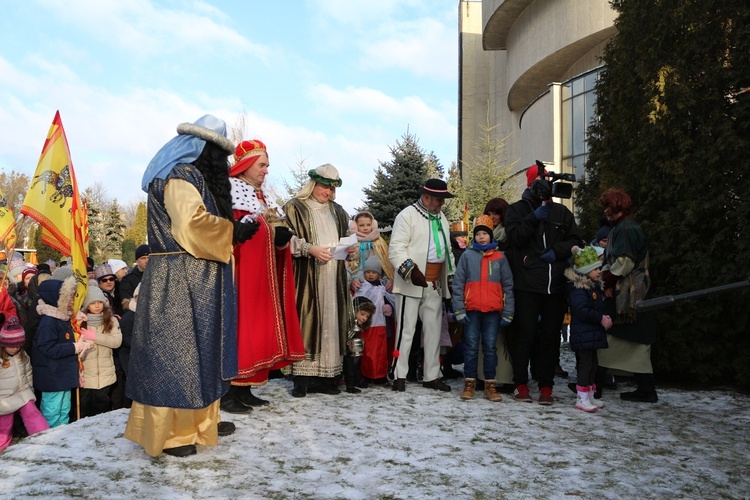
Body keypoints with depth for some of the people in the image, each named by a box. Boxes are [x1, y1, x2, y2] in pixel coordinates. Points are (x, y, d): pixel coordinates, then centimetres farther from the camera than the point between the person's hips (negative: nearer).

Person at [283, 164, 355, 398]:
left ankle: (323, 375, 6)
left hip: (333, 277, 5)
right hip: (307, 277, -5)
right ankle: (301, 378, -5)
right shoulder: (295, 207, 2)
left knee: (331, 322, 1)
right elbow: (287, 240, -6)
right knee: (305, 322, -8)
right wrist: (310, 249, -18)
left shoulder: (338, 211, 19)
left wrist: (351, 249, 3)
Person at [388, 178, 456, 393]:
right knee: (406, 329, -4)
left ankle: (432, 376, 20)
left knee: (434, 330, 11)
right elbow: (396, 249, -13)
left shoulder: (441, 218, 19)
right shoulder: (407, 215, -6)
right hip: (411, 283, -7)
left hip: (435, 284, 7)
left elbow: (447, 250, 25)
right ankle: (399, 376, 5)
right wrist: (411, 270, -26)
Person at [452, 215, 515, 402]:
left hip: (493, 311, 1)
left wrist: (508, 313, 3)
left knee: (491, 347, 4)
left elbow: (508, 286, 9)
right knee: (471, 347, 3)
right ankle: (469, 383, 10)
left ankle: (490, 385, 12)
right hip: (471, 310, -1)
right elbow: (458, 284, 3)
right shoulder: (467, 255, 6)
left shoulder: (500, 257, 8)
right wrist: (459, 310, -5)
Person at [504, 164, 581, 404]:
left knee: (550, 337, 6)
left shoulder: (562, 212, 16)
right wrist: (534, 218, -16)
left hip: (555, 286, 3)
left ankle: (546, 387, 15)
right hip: (527, 285, -3)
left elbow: (574, 240, 13)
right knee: (524, 335, -2)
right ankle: (521, 384, 10)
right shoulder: (517, 210, 8)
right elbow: (514, 236, -8)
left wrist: (557, 251, -3)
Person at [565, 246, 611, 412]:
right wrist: (601, 318, -19)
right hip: (582, 334, -10)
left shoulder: (594, 286, 15)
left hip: (593, 333, 10)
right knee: (586, 364, -6)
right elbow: (582, 311, -25)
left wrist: (604, 317, 5)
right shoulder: (578, 288, -17)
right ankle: (582, 398, 2)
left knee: (593, 363, 15)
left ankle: (589, 395, 26)